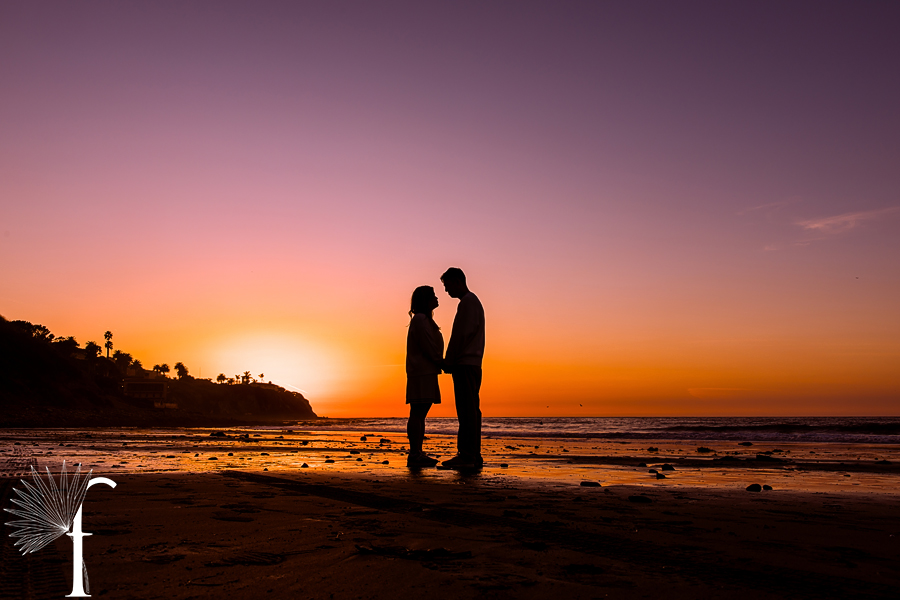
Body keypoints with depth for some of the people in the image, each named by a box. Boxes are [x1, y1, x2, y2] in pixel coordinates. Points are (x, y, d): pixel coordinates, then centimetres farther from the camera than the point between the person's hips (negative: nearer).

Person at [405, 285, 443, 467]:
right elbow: (428, 348, -15)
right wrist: (442, 363, -7)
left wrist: (442, 364, 8)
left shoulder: (425, 319, 22)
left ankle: (418, 454, 11)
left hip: (426, 372, 10)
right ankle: (414, 455, -12)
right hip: (422, 372, -10)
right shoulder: (420, 319, -10)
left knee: (421, 413, 9)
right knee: (417, 413, -11)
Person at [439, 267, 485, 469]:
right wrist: (450, 362, 16)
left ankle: (466, 456, -12)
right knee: (471, 410, 9)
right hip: (473, 363, 10)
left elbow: (462, 335, -16)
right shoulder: (474, 302, 23)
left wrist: (448, 361, -11)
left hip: (465, 364, -10)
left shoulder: (468, 302, -8)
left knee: (467, 410, -11)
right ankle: (474, 456, 11)